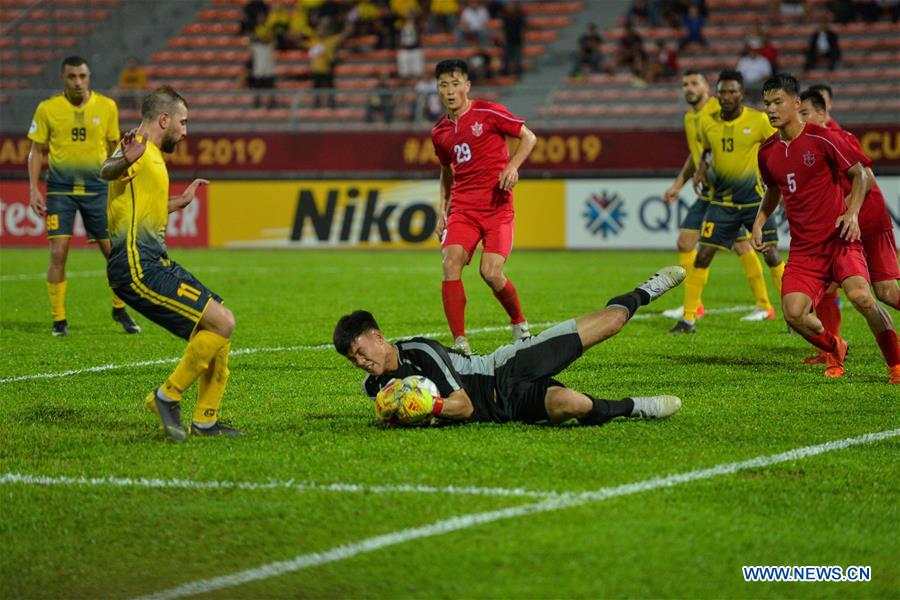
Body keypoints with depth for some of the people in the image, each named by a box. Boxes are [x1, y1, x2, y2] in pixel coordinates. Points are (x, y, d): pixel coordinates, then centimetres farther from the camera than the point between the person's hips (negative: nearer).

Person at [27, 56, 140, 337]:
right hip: (60, 189, -1)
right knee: (58, 253, -9)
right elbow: (36, 151, 4)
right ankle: (59, 319, 3)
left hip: (96, 187, 1)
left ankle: (120, 310, 23)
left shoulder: (107, 106, 2)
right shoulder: (48, 109, -2)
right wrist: (33, 189, -4)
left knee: (114, 252, 1)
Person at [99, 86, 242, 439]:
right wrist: (125, 161, -57)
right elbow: (106, 172, -35)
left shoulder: (152, 157, 22)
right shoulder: (139, 149, -10)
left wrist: (180, 201, 48)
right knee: (220, 324, -16)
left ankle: (205, 420, 16)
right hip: (138, 267, -11)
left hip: (155, 263, 11)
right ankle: (167, 397, -5)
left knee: (221, 324, 13)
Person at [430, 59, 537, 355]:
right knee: (451, 264, -20)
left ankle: (519, 324, 15)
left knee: (491, 273, -16)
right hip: (462, 207, 4)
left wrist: (512, 165, -13)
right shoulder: (440, 131, 12)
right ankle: (460, 342, -19)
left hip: (497, 206, -4)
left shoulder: (488, 112, -4)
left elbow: (528, 137, 3)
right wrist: (442, 210, 18)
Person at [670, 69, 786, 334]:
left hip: (755, 198, -2)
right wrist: (700, 171, 1)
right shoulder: (707, 123, 0)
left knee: (771, 255, -6)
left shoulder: (759, 121, -10)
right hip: (722, 200, 3)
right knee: (702, 256, -5)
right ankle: (688, 317, 3)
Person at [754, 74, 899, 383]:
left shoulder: (822, 139, -8)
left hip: (839, 239, -4)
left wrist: (852, 213, -13)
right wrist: (759, 223, 13)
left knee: (860, 296, -27)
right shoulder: (767, 151, 9)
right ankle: (834, 349, 19)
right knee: (794, 314, -14)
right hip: (803, 248, 4)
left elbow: (859, 174, 0)